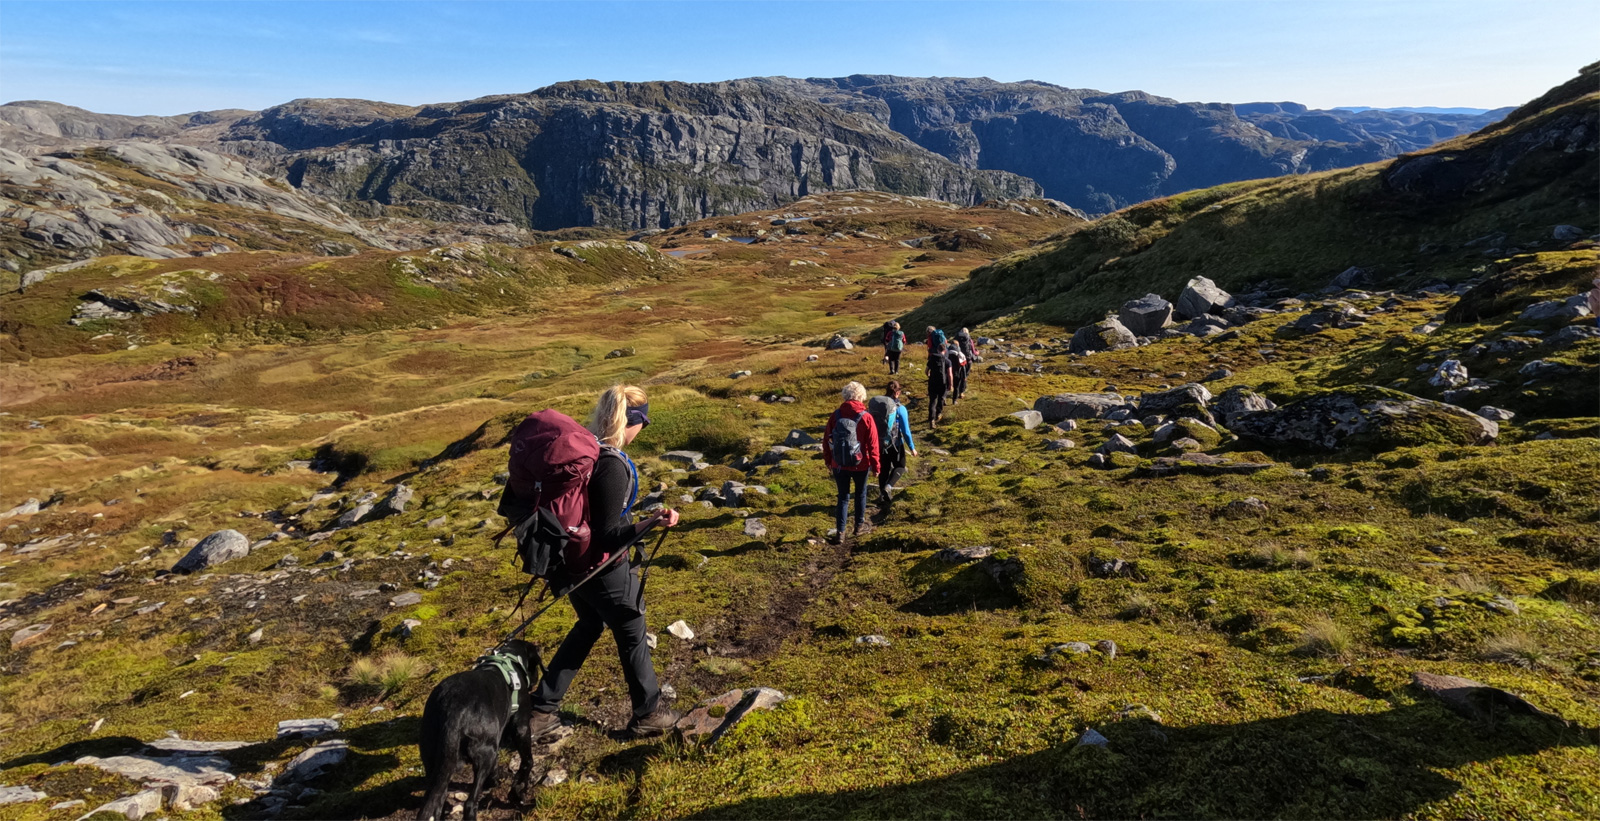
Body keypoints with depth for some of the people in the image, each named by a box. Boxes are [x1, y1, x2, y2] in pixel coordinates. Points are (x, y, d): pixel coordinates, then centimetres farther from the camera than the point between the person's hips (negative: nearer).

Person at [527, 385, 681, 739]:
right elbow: (609, 536, -26)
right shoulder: (612, 465, -28)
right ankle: (648, 714, 33)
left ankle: (541, 710, 35)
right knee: (632, 636, 14)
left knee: (588, 626, 28)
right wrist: (652, 522, -35)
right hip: (603, 570, -8)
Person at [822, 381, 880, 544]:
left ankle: (840, 532, 7)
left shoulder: (836, 415, -5)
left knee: (843, 496, 10)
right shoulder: (866, 418, -13)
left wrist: (828, 460, 15)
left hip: (839, 464, 2)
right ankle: (860, 525, 34)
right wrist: (875, 465, 2)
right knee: (860, 493, 20)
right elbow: (873, 444, -10)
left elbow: (826, 439, 1)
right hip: (860, 465, -1)